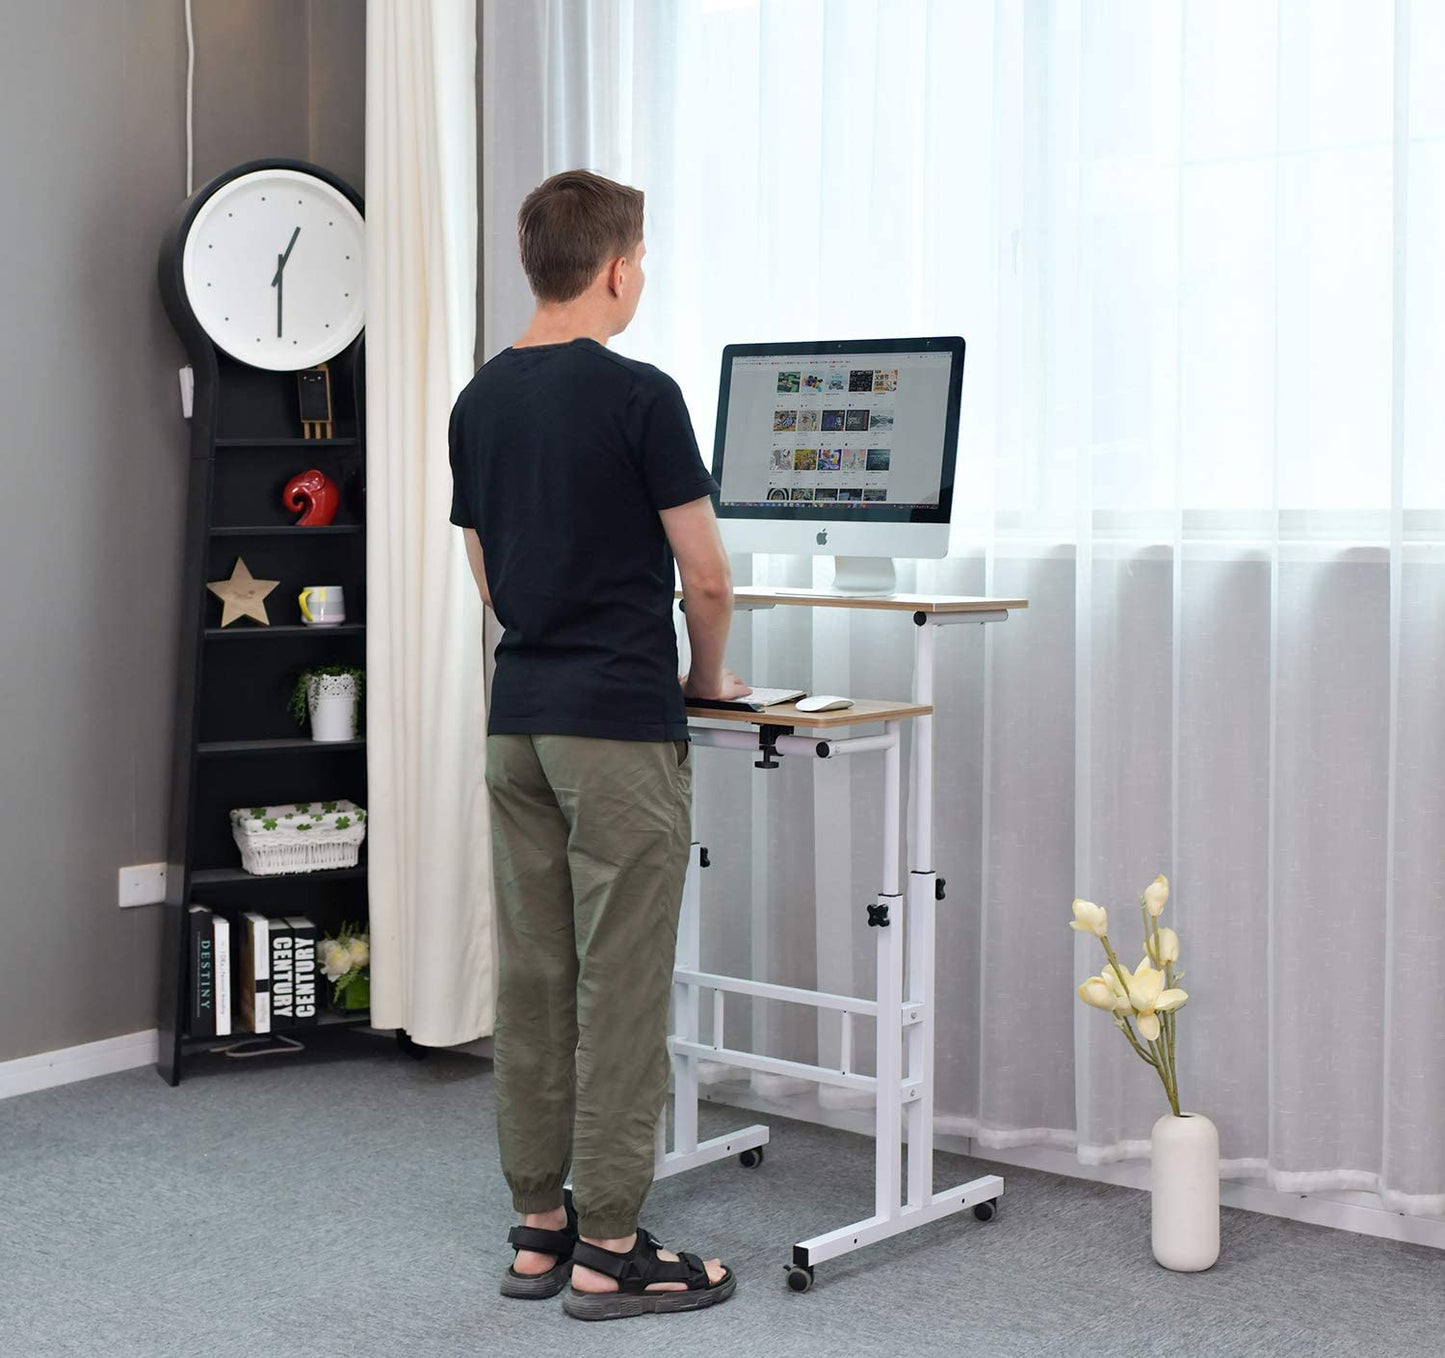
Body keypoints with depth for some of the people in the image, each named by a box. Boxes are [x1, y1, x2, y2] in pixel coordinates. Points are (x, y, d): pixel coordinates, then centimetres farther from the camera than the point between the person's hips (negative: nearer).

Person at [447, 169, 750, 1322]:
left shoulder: (480, 402, 10)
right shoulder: (638, 395, -12)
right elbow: (705, 574, -9)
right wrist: (708, 675, 9)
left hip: (518, 717, 7)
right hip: (621, 723, -7)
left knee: (534, 978, 10)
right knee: (621, 986, -2)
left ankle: (540, 1227, 17)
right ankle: (610, 1250, 4)